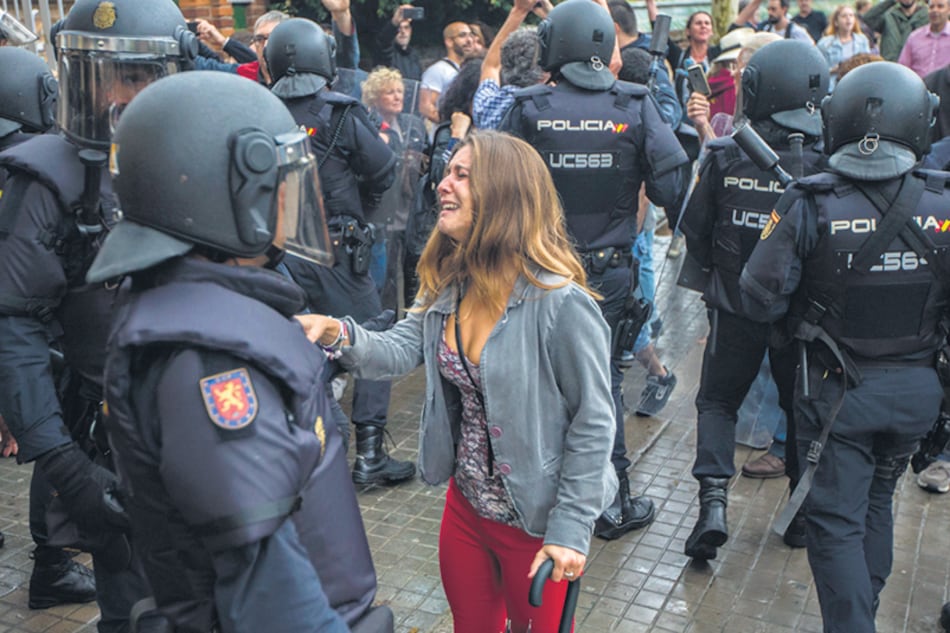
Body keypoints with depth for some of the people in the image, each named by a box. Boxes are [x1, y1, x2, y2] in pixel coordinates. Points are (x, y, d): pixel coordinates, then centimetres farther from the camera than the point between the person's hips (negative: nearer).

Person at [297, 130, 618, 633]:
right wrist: (342, 335, -29)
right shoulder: (446, 283, -2)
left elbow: (592, 423, -20)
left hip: (536, 521, -6)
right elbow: (403, 349, -9)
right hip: (465, 506, 6)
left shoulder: (560, 303, -25)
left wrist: (570, 528, -18)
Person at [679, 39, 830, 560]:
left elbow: (694, 231, -2)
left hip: (735, 305, 0)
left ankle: (713, 501, -2)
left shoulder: (726, 157, -11)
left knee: (717, 401, 15)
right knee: (803, 408, 19)